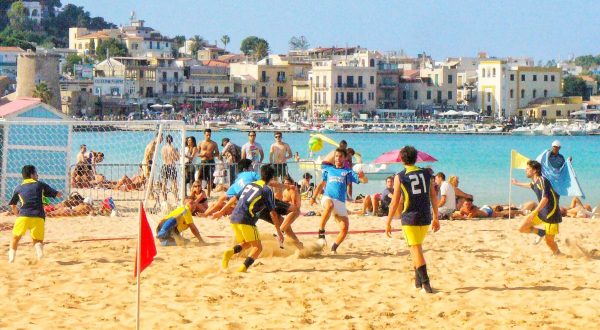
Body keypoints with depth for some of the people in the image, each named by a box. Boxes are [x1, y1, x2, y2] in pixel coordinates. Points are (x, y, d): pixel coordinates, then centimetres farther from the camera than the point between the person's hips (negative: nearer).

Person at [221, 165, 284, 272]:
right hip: (246, 220, -7)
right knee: (257, 247, 4)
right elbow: (273, 213, -1)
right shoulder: (267, 190, 0)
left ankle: (230, 252, -3)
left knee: (247, 243, 24)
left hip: (234, 218, 7)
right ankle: (243, 268, -17)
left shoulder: (249, 185, 20)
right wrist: (279, 232, 3)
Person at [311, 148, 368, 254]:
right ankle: (321, 233, -38)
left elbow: (365, 181, 0)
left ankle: (334, 248, 13)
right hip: (328, 198, -1)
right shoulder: (328, 170, 18)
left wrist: (362, 176, -23)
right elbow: (322, 184, 28)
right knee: (330, 205, -39)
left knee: (344, 229, -9)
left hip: (341, 202, 1)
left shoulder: (348, 172, 11)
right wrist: (314, 197, 19)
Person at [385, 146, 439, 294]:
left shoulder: (400, 177, -5)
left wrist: (388, 223, 1)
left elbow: (395, 202, -6)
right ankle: (418, 281, 23)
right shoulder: (426, 173, 6)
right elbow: (434, 197, 8)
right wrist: (435, 218, 17)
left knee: (416, 249, -4)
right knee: (417, 247, 20)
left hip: (409, 218, -4)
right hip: (425, 217, 4)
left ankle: (425, 283, -16)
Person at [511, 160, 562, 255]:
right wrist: (517, 183, 52)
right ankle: (541, 233, 21)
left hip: (551, 214, -8)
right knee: (522, 228, -1)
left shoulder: (542, 180, -20)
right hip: (541, 212, 8)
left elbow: (545, 199, -32)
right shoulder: (535, 182, 8)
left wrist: (534, 212, -39)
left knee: (549, 241, -5)